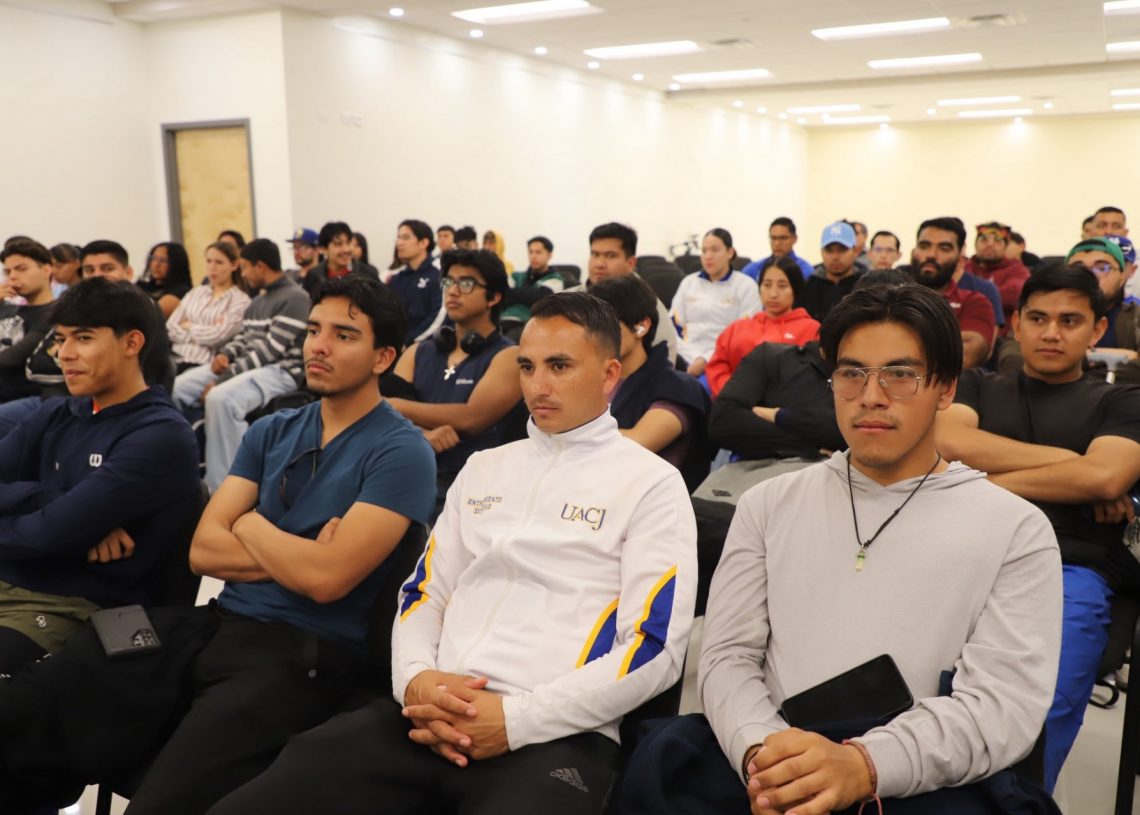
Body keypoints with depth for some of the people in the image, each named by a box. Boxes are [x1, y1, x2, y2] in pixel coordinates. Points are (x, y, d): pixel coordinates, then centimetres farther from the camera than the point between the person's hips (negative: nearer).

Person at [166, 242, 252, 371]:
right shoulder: (195, 292, 20)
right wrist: (203, 332, -5)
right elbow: (171, 328, 9)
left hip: (205, 365, -5)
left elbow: (217, 336, -9)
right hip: (177, 358, 5)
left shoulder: (240, 300, 2)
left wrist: (188, 327, 6)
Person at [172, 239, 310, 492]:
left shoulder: (295, 298, -11)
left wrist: (224, 377, -20)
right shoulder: (257, 301, 19)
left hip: (280, 370, -10)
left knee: (221, 398, -36)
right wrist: (224, 354, -2)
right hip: (246, 366, 10)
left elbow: (270, 349, -18)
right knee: (177, 388, -2)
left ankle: (221, 488, -30)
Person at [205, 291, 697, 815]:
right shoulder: (484, 467, 19)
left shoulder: (651, 483, 2)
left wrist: (514, 720, -13)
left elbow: (654, 649, -6)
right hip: (430, 713, 4)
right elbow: (423, 592, 17)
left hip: (556, 735, -4)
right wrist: (416, 678, -4)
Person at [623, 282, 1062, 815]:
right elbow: (727, 654, 5)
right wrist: (760, 750, -17)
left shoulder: (1015, 528, 4)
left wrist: (864, 764, -24)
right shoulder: (769, 504, 12)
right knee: (664, 760, -27)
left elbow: (1005, 703, -7)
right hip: (778, 768, 2)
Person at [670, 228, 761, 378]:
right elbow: (674, 326, 9)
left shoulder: (746, 286, 6)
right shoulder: (688, 282, 16)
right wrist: (695, 358, -7)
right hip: (688, 359, 3)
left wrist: (707, 361, -12)